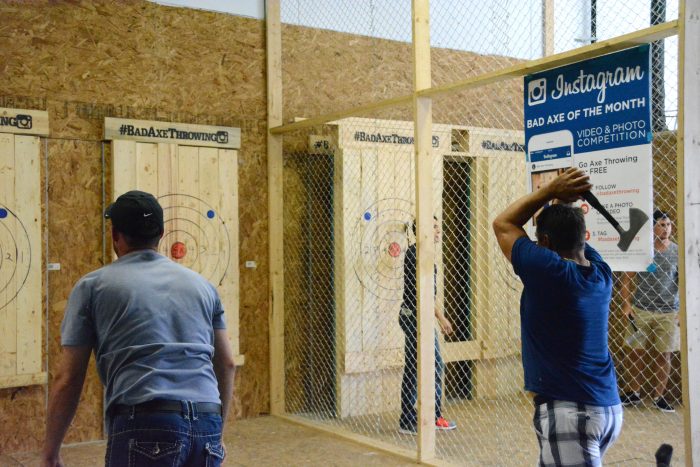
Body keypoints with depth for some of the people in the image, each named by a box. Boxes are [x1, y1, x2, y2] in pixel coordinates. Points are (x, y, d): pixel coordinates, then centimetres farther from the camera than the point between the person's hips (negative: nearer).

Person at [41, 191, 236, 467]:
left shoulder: (93, 286, 9)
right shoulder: (200, 284, 19)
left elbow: (68, 379, 6)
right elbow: (226, 364, 20)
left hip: (144, 426, -4)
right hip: (206, 426, 4)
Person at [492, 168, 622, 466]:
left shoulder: (547, 270, -15)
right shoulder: (601, 273, 4)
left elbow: (503, 224, 1)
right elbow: (572, 232, 23)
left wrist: (551, 191, 2)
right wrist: (563, 200, 13)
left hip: (569, 411, -8)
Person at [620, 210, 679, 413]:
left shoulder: (677, 251, -2)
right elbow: (626, 279, 2)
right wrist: (627, 303, -6)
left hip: (669, 312, 0)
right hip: (641, 310, 0)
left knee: (663, 355, 4)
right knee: (635, 352, 6)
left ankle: (659, 396, 17)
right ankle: (633, 393, 20)